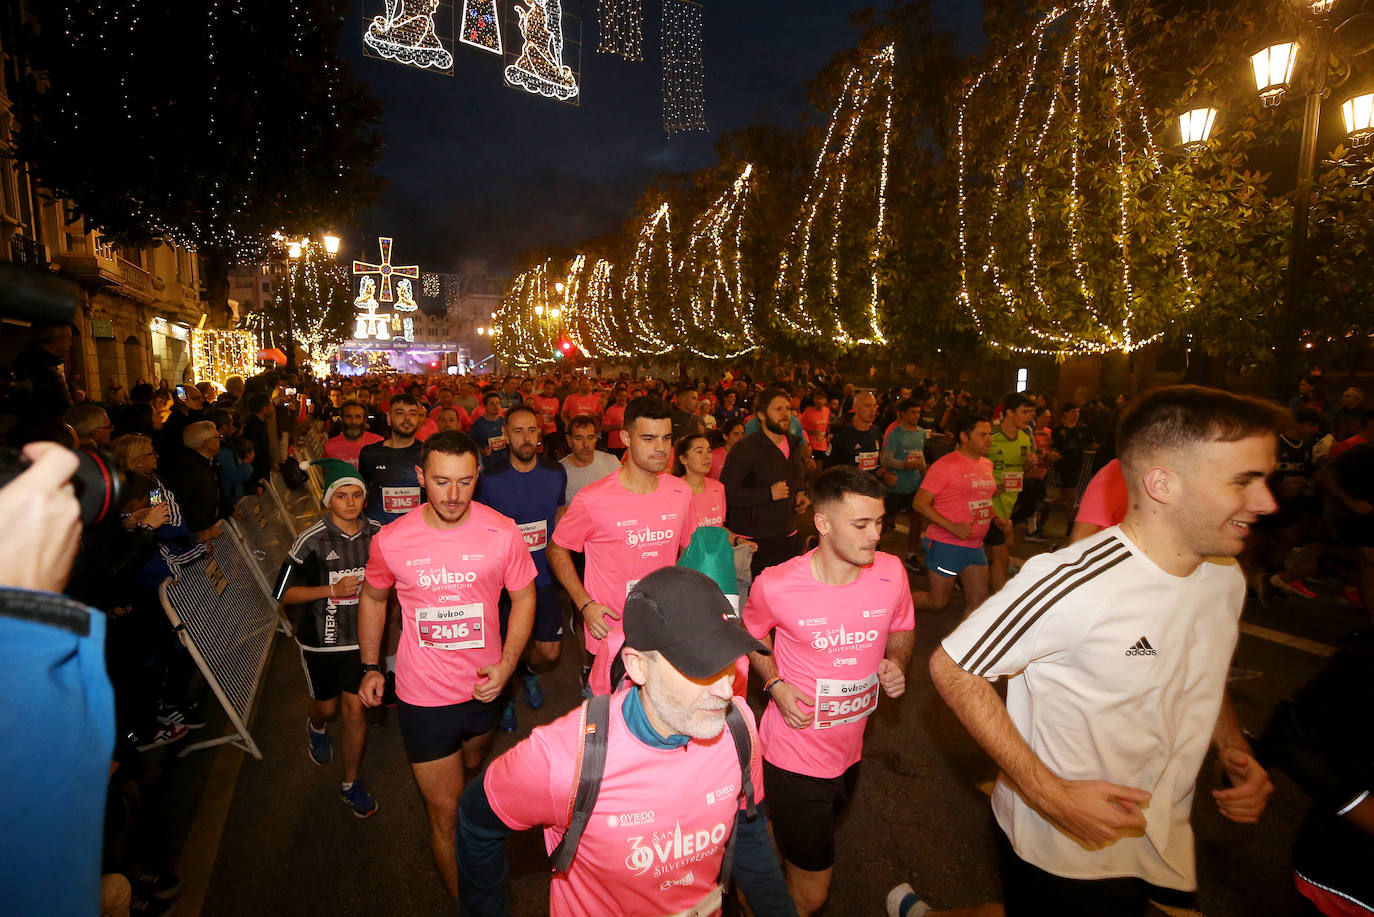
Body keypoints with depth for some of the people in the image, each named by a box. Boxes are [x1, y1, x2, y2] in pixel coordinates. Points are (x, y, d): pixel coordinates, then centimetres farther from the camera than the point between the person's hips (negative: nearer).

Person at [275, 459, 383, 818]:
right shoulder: (313, 540, -18)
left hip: (361, 636, 1)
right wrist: (332, 590, -23)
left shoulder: (378, 533, -8)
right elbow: (286, 593, -11)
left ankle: (350, 784, 25)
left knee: (355, 709, 3)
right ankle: (316, 727, 58)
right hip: (321, 639, -1)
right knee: (327, 706, 19)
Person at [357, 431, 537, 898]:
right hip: (423, 697, -2)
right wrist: (370, 668, 8)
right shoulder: (391, 540, -15)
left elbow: (523, 597, -5)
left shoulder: (502, 532, -18)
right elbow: (373, 598, 5)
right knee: (446, 814, 7)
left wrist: (506, 664, -14)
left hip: (483, 687, 2)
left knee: (475, 771, 31)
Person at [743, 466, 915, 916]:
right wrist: (775, 685, -15)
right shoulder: (775, 585, -22)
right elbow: (752, 635, 0)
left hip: (850, 750, 5)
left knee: (813, 845, 31)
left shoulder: (890, 572, -13)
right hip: (794, 756, -5)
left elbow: (902, 629, 8)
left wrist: (896, 662, -12)